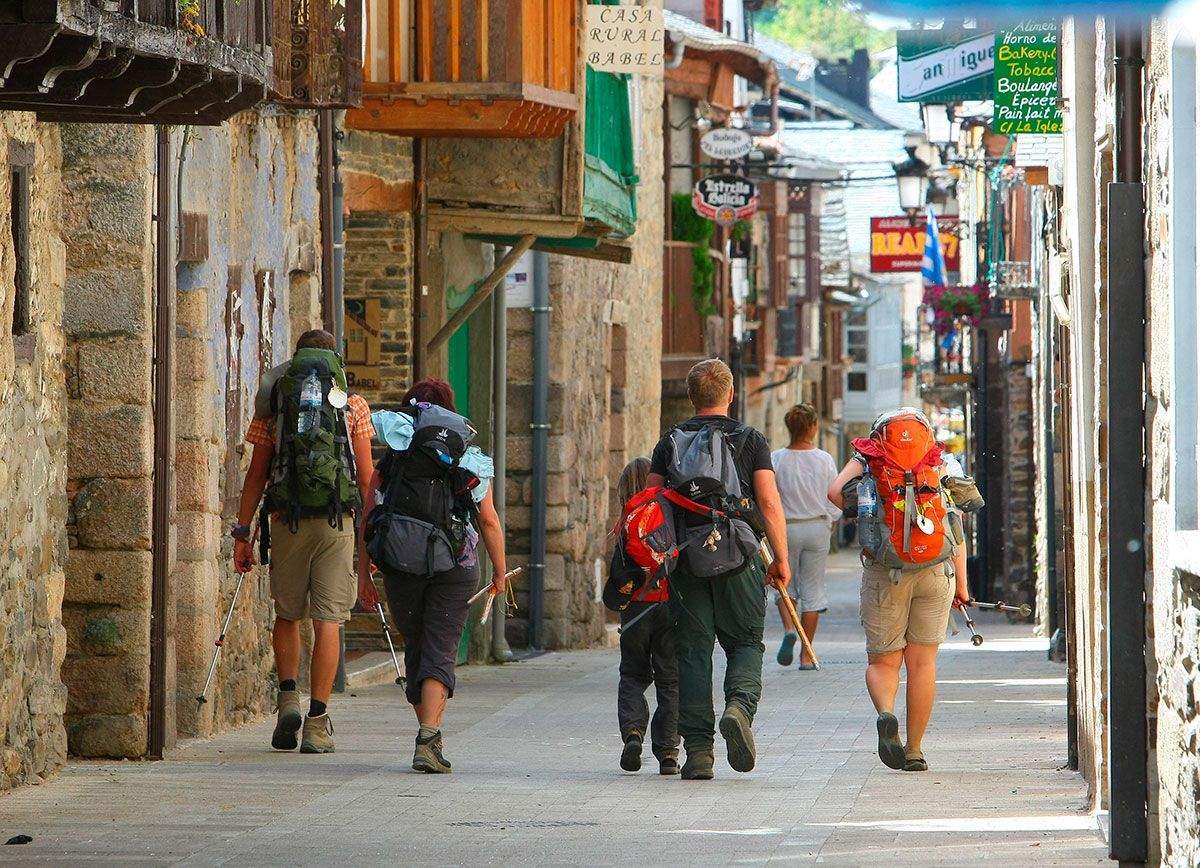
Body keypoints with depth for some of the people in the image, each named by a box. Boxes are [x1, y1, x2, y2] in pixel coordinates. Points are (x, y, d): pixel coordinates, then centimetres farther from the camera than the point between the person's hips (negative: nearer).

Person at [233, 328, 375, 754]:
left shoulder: (273, 402, 9)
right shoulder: (352, 404, 7)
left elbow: (256, 475, 5)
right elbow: (366, 478, 4)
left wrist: (241, 534, 7)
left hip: (286, 519, 1)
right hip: (337, 521, -1)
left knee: (287, 614, 18)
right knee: (327, 621, 0)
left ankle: (288, 698, 0)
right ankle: (317, 723, -5)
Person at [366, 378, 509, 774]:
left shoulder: (392, 459, 5)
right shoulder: (472, 462, 4)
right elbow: (489, 522, 5)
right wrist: (499, 571, 16)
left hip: (400, 565, 1)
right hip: (456, 567, -1)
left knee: (415, 649, 17)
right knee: (440, 652, -3)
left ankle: (427, 733, 23)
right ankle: (429, 740, -21)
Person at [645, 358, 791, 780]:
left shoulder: (670, 442, 9)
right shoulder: (751, 440, 3)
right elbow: (769, 502, -5)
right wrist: (781, 559, 0)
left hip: (685, 559, 2)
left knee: (693, 652, 4)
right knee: (745, 643, 10)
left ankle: (698, 749, -2)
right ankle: (740, 706, -19)